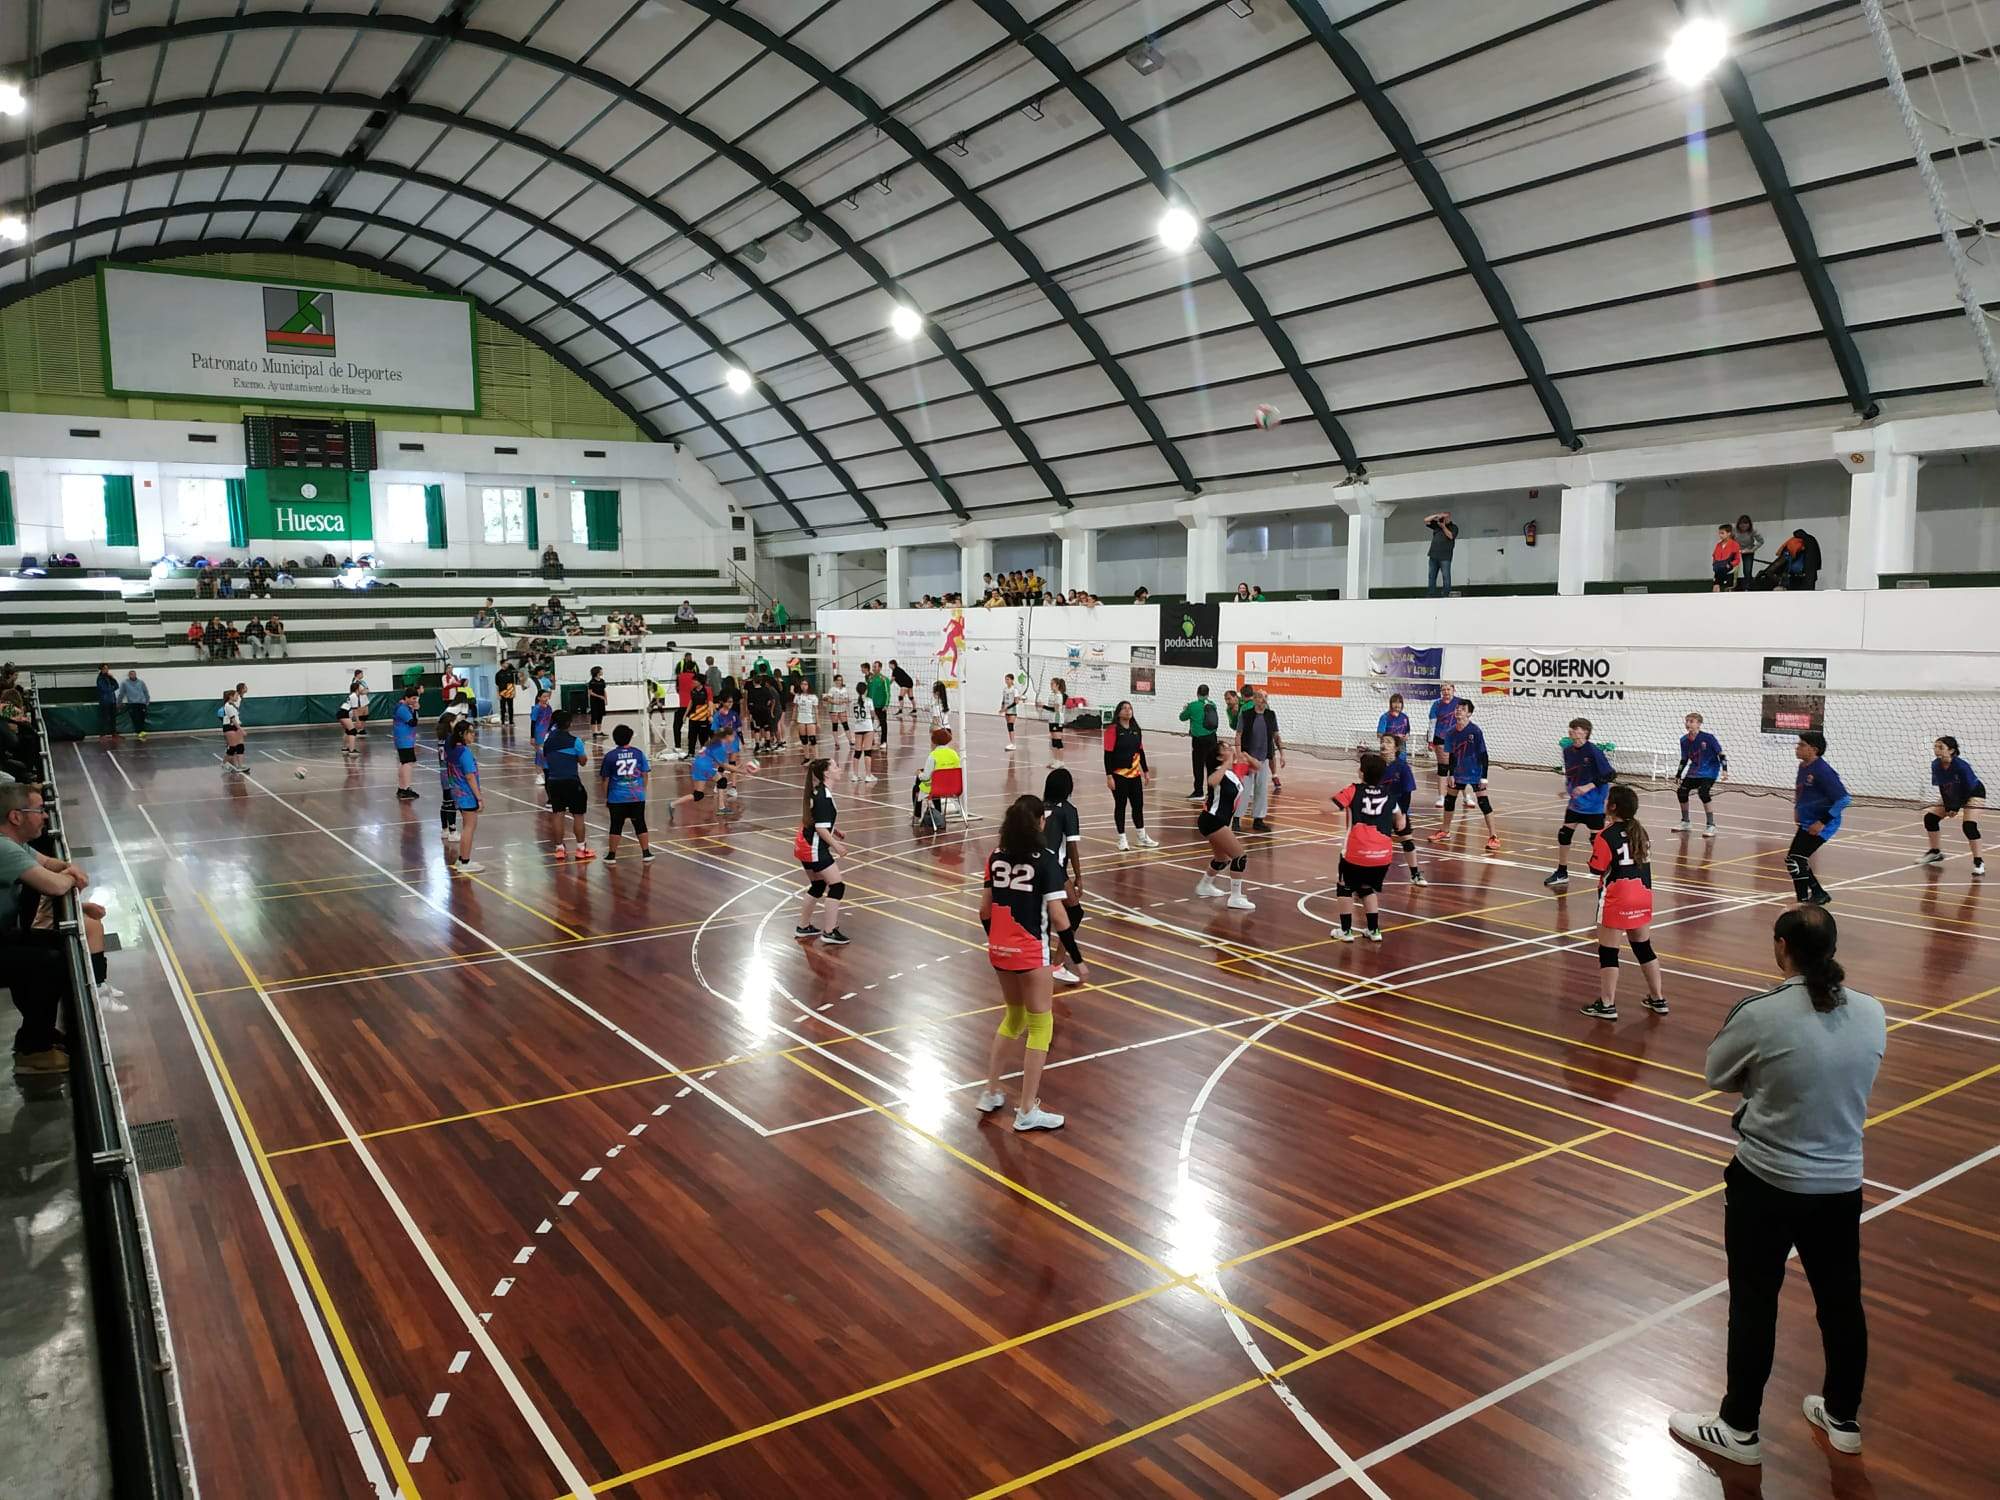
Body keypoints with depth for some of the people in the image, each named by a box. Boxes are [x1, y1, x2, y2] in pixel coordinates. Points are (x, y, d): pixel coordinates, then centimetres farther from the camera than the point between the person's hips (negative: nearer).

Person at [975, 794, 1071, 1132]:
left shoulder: (996, 859, 1)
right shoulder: (1045, 861, -15)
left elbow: (984, 910, 6)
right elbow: (1059, 919, -17)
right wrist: (1063, 924, 6)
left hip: (999, 950, 6)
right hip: (1031, 953, -6)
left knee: (1014, 1016, 26)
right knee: (1040, 1026, 8)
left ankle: (991, 1092, 29)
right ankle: (1027, 1111, 11)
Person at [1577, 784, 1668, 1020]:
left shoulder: (1607, 836, -15)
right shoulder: (1640, 830, 7)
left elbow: (1596, 869, -13)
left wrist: (1595, 843, -1)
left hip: (1616, 900, -7)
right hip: (1642, 895, 7)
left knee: (1608, 952, 1)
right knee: (1644, 948, 18)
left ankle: (1607, 1005, 4)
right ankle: (1658, 999, 26)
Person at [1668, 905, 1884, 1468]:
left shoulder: (1762, 1015, -21)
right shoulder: (1871, 1013, -7)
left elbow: (1718, 1074, -6)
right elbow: (1849, 1078, 10)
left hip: (1765, 1184, -5)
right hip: (1841, 1185, 5)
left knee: (1754, 1306, 9)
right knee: (1841, 1301, 21)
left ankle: (1739, 1428, 24)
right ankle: (1843, 1417, 40)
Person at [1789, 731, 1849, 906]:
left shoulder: (1822, 770, -21)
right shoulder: (1803, 767, 6)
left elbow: (1843, 799, -23)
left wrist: (1822, 822, -24)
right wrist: (1797, 808, 14)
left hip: (1822, 825, -10)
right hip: (1806, 823, 10)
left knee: (1794, 860, -14)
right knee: (1796, 860, 16)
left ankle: (1803, 902, -6)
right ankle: (1818, 894, 32)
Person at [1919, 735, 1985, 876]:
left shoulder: (1962, 766, -34)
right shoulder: (1936, 765, -18)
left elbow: (1969, 789, -25)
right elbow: (1942, 787, -8)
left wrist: (1957, 808, -21)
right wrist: (1948, 807, -14)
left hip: (1974, 793, -7)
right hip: (1951, 794, 7)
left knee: (1968, 826, -23)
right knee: (1930, 817, 1)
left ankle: (1978, 862, -11)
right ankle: (1935, 853, 20)